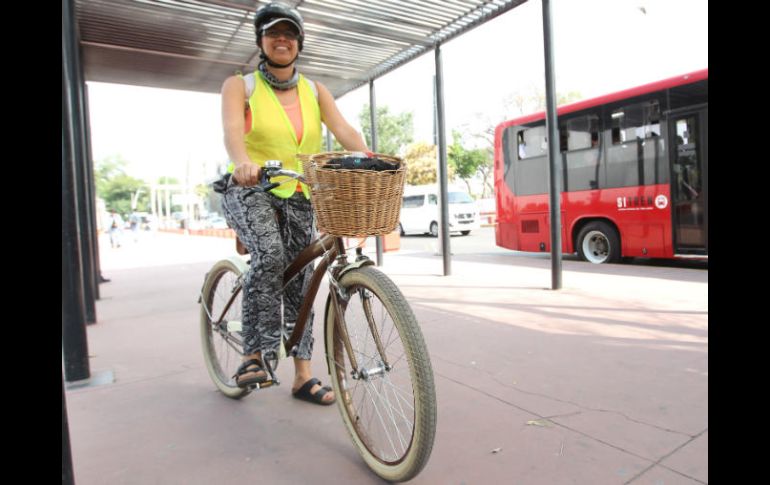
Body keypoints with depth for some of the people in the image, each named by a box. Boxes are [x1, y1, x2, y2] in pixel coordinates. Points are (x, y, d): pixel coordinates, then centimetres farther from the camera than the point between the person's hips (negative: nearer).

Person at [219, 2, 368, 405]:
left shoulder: (314, 91, 9)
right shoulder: (240, 85, 0)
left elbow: (345, 131, -7)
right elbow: (231, 129, -21)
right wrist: (243, 162, -44)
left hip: (297, 197, 4)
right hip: (249, 191, -3)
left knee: (300, 281, 2)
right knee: (270, 255, -32)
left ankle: (303, 376, 13)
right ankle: (253, 355, -17)